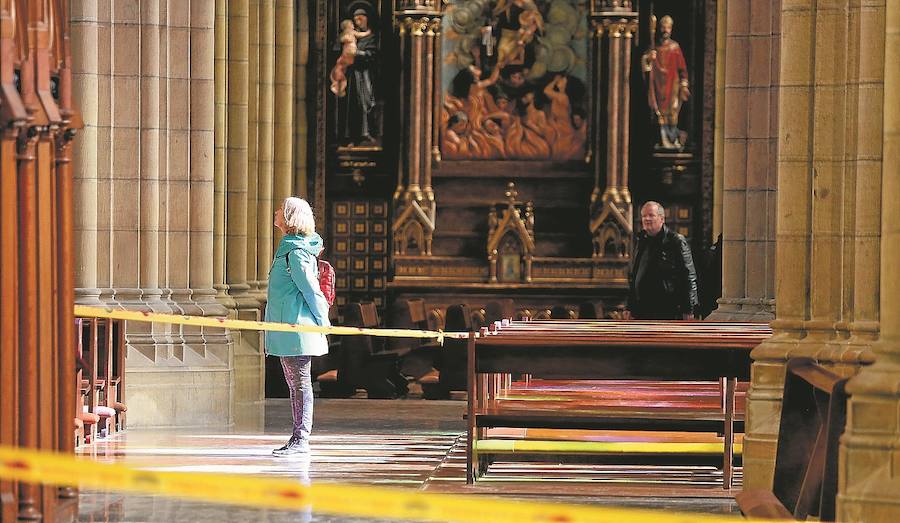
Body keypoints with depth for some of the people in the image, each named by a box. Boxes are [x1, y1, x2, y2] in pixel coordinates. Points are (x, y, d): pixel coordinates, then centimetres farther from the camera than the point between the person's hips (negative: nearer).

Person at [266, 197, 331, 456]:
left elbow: (311, 289, -16)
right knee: (295, 384, 13)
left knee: (300, 383, -7)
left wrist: (323, 321, -9)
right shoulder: (289, 248, 15)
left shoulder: (296, 252, -16)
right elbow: (310, 289, 22)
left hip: (297, 328, -10)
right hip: (287, 329, 10)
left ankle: (301, 439, -6)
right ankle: (298, 439, 18)